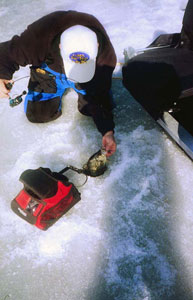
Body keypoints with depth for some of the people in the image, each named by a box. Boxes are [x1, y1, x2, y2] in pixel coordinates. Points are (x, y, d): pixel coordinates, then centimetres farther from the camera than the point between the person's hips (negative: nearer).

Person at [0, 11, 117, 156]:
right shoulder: (38, 38, -42)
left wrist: (108, 131, -36)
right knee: (37, 114, -1)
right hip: (49, 71, 0)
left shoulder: (106, 52, -37)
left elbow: (100, 95, -30)